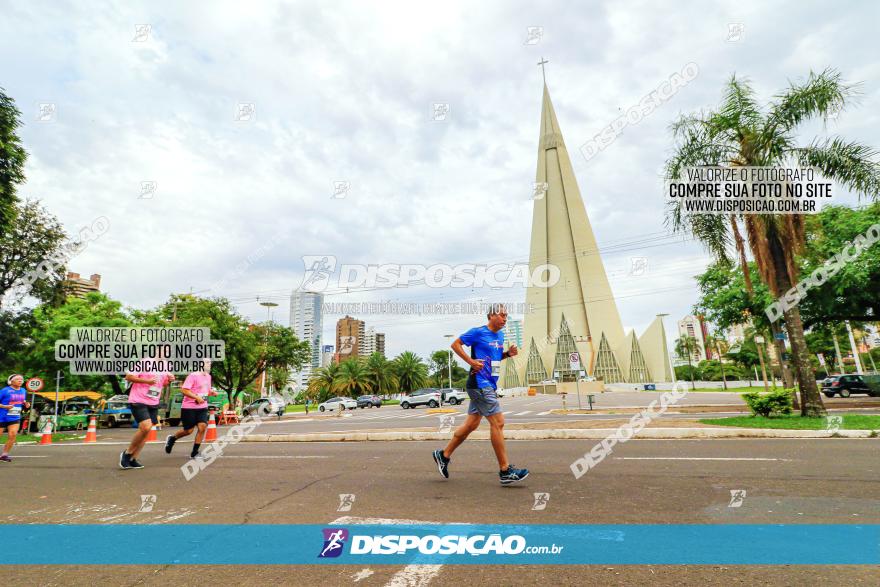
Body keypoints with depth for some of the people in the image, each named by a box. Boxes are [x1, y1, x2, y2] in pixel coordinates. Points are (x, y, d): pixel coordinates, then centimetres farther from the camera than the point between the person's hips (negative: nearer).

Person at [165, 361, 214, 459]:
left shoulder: (208, 376, 10)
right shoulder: (193, 376, -14)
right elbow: (184, 390, -18)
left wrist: (211, 393, 1)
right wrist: (197, 397, -26)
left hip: (202, 407, 6)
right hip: (189, 407, -6)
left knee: (203, 427, -9)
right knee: (188, 430, 4)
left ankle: (194, 452, 4)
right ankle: (171, 438, 37)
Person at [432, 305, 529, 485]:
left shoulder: (500, 335, 15)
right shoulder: (478, 332, -9)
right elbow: (455, 344, -5)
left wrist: (508, 353, 6)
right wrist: (471, 361, -15)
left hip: (489, 385, 9)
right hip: (479, 383, -9)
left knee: (471, 424, 12)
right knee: (498, 422, -9)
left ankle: (444, 455, 26)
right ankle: (505, 471, -1)